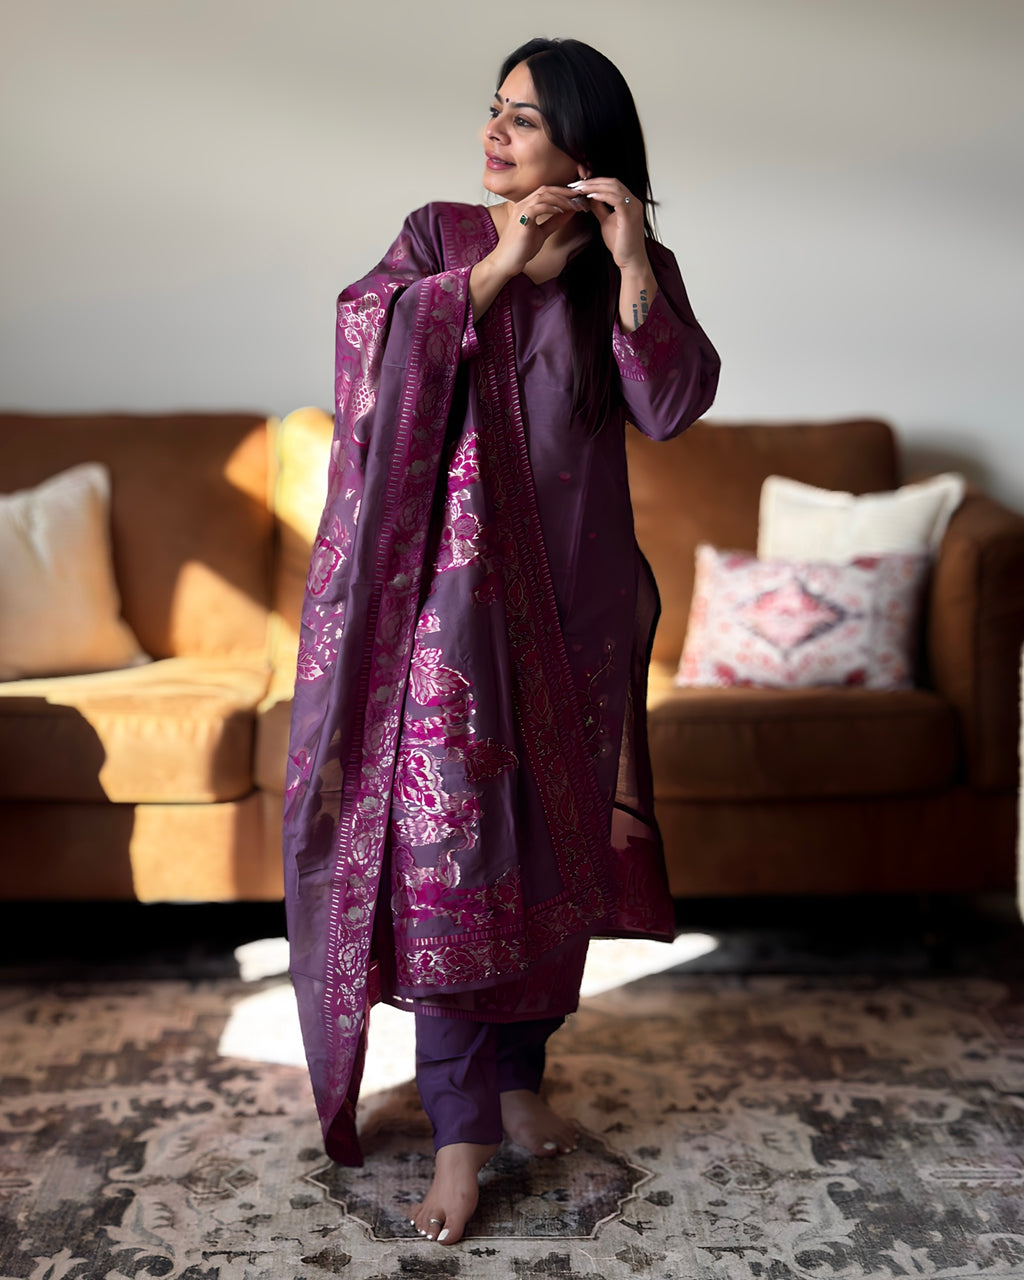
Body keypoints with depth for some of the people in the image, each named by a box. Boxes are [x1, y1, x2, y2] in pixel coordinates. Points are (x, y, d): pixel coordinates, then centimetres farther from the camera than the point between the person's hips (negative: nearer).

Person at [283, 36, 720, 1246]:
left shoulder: (636, 271, 6)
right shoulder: (439, 236, 6)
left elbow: (669, 406, -7)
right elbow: (364, 337, -9)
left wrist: (633, 264, -16)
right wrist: (500, 267, -13)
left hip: (570, 598, 2)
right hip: (450, 588, -1)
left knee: (552, 843, 10)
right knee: (445, 842, -6)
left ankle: (520, 1068, 30)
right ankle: (459, 1129, 4)